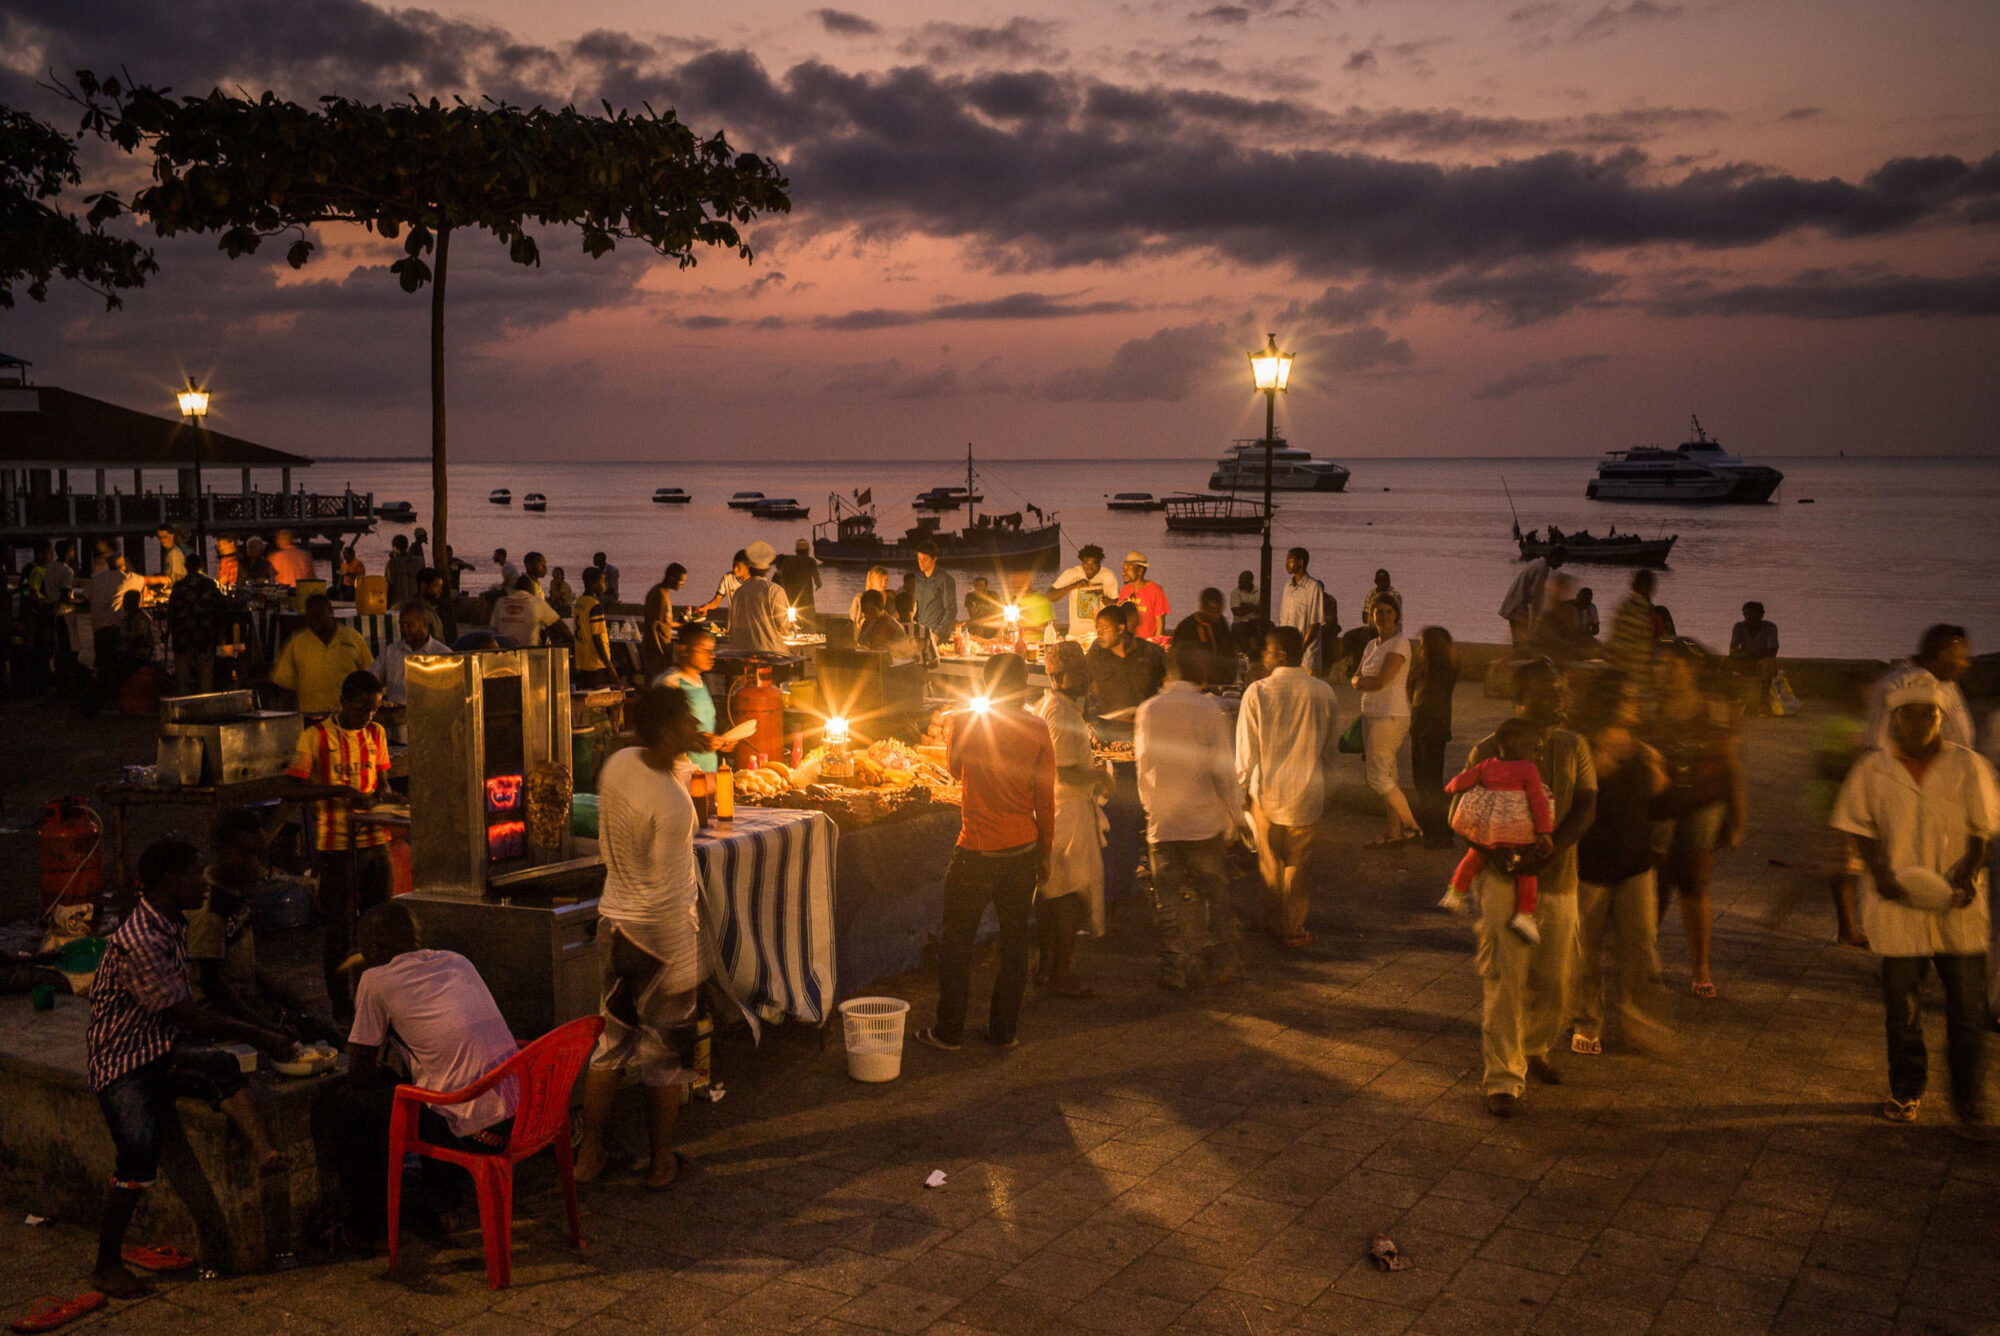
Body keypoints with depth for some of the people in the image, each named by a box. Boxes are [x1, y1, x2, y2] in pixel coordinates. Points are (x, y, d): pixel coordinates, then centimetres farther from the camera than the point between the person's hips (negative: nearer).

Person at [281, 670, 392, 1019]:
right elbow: (288, 790, -13)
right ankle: (341, 1009, 10)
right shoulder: (316, 737, -7)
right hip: (336, 844, -5)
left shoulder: (376, 734, 10)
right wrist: (340, 792, -22)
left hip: (374, 840, 5)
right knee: (340, 928, 0)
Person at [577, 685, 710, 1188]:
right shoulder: (670, 802, -26)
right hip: (660, 932, -7)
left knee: (613, 1038, 18)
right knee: (666, 1051, 9)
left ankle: (590, 1153, 26)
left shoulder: (619, 764, -3)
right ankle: (662, 1160, 21)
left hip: (614, 919, 7)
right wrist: (683, 965, -15)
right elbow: (668, 892, -22)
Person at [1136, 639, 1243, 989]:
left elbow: (1142, 765, 8)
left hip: (1162, 824, 2)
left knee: (1169, 901, 8)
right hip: (1205, 819, -2)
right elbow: (1223, 769, -9)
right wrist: (1233, 816, 0)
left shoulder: (1148, 711, 1)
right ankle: (1220, 965, 17)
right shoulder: (1209, 709, -9)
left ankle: (1174, 969, 10)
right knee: (1214, 895, 12)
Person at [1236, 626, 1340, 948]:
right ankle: (1293, 930, 17)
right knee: (1297, 863, 11)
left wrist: (1243, 787, 6)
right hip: (1308, 791, 1)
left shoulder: (1257, 692, -12)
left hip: (1267, 790, -1)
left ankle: (1272, 918, 28)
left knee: (1270, 860, 16)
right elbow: (1331, 748, 7)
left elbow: (1246, 749, -7)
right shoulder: (1323, 693, -5)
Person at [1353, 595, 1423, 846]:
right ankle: (1393, 832, 17)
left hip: (1389, 717, -8)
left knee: (1378, 777, -8)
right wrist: (1365, 681, -8)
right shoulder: (1372, 645, 13)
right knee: (1387, 776, 11)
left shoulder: (1400, 643, -12)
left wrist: (1362, 681, -2)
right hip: (1371, 715, 8)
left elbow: (1381, 681, -19)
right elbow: (1354, 679, 12)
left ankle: (1412, 827, 0)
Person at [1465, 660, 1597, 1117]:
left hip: (1557, 879, 4)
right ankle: (1502, 1079, -1)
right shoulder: (1489, 750, -2)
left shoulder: (1573, 747, 6)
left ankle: (1534, 1048, 36)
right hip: (1504, 878, -3)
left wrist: (1549, 851, -17)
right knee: (1504, 980, -7)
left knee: (1553, 980, 9)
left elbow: (1585, 809, -2)